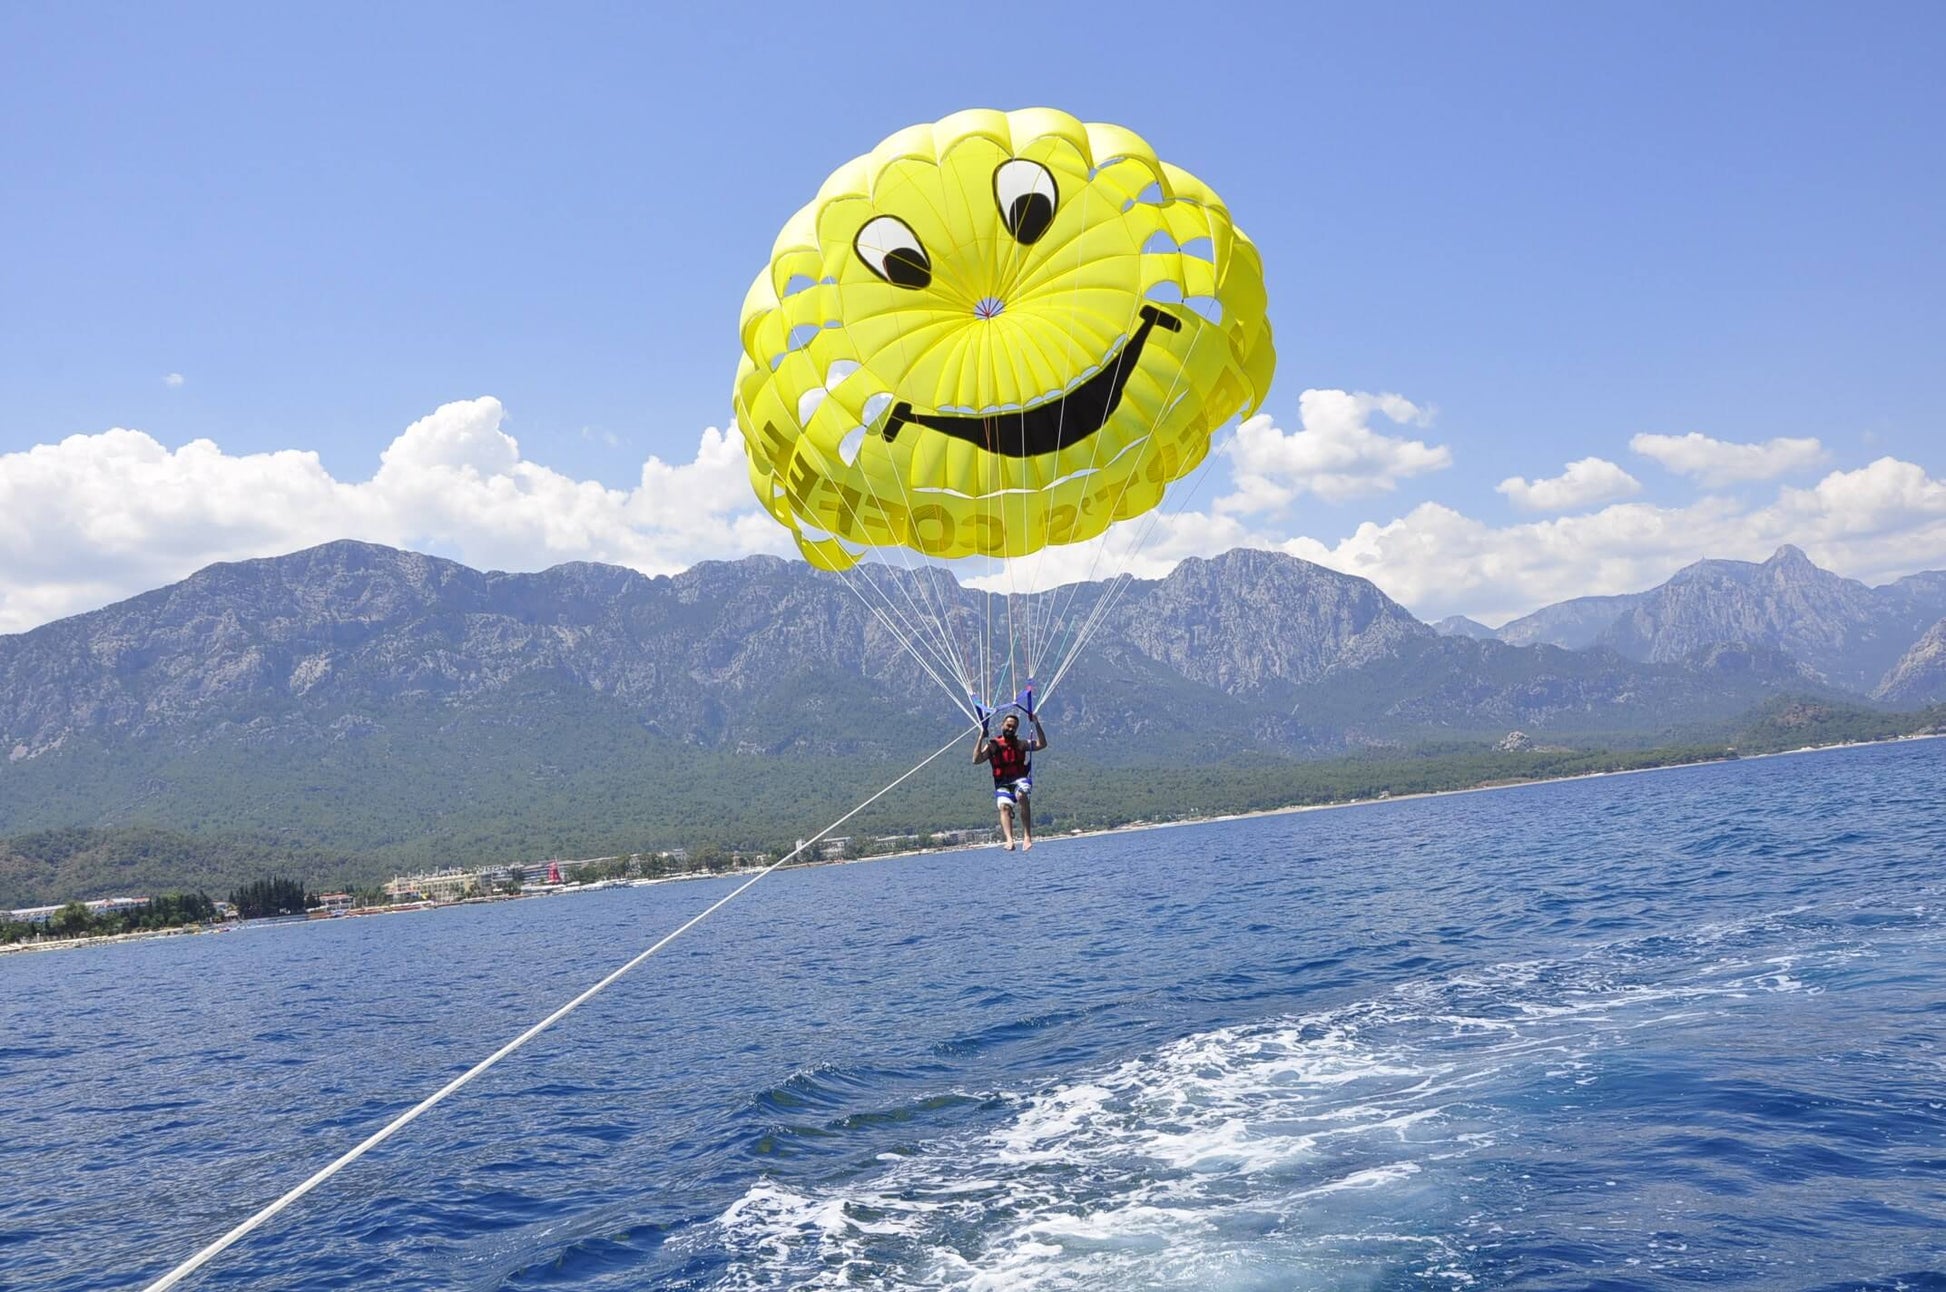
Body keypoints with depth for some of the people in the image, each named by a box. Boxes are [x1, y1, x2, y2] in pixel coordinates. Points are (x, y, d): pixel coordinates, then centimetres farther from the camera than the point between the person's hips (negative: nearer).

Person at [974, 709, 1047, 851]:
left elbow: (1042, 744, 5)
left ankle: (1027, 836, -38)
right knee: (1004, 806, -29)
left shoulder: (1021, 744, 14)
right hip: (1002, 784, 0)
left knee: (1021, 795, -35)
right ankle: (1009, 840, -46)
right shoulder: (992, 745, 10)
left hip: (1020, 780, 0)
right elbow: (976, 759, -4)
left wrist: (1037, 724, 0)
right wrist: (981, 736, -6)